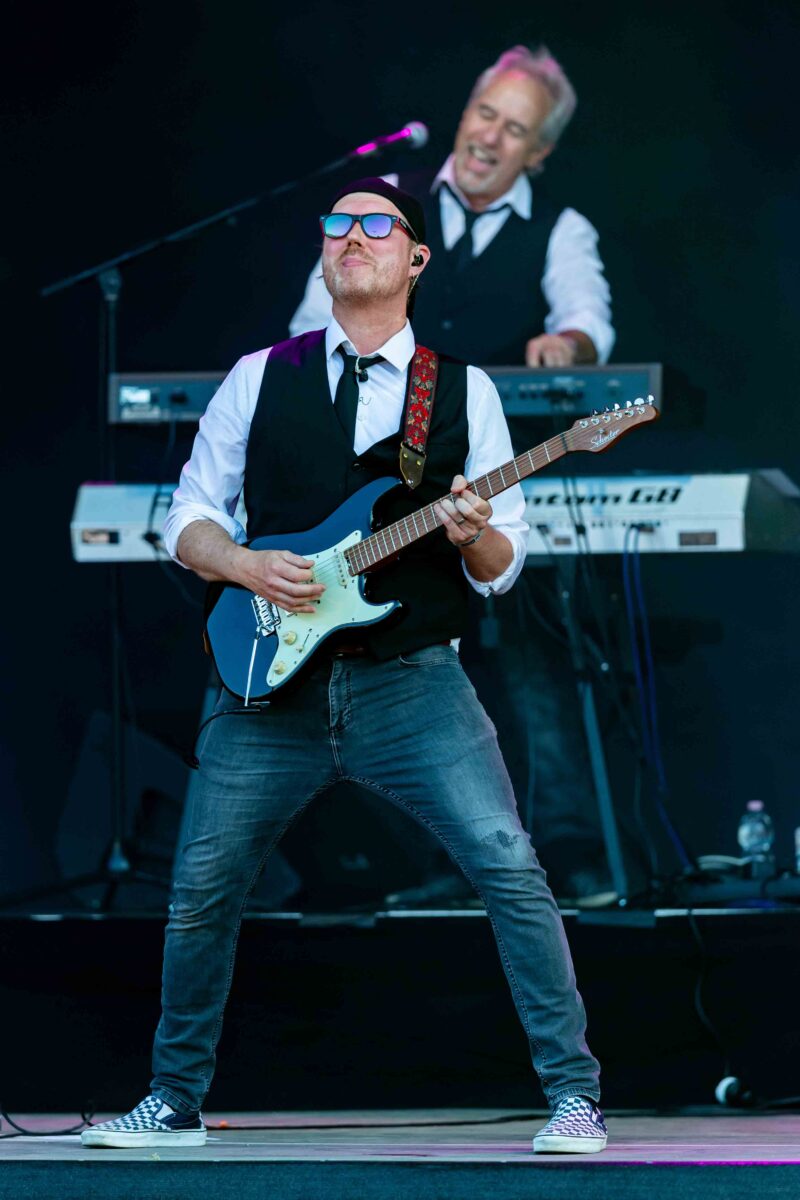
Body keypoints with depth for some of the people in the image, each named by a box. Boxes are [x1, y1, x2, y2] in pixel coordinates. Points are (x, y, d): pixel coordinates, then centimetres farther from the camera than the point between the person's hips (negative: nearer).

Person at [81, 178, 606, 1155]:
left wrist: (477, 539, -18)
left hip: (411, 682, -2)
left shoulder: (463, 390, 6)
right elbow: (187, 518, 10)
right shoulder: (259, 379, 9)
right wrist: (249, 568, -10)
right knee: (201, 891, 4)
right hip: (273, 679, 2)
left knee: (507, 864, -17)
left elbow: (502, 569, 5)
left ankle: (573, 1093, -10)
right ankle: (175, 1102, 22)